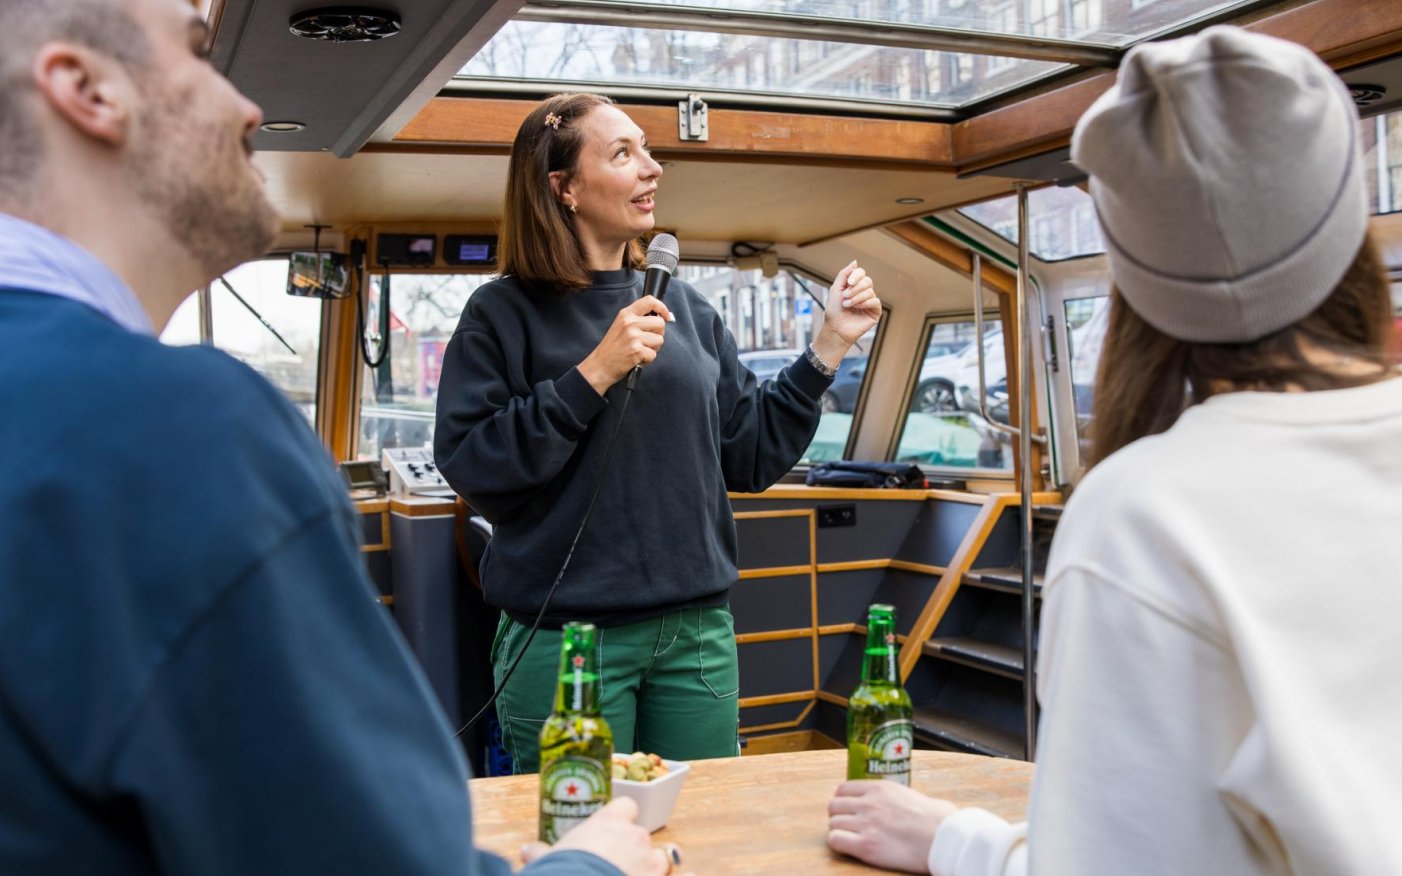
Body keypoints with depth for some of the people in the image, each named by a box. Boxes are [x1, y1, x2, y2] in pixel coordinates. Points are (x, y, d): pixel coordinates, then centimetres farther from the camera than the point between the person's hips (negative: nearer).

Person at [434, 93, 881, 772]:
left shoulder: (685, 308, 9)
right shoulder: (505, 312, -3)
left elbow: (751, 456, 9)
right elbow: (467, 466, -14)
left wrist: (829, 343, 6)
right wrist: (592, 375, -18)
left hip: (697, 632, 4)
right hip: (565, 635, -4)